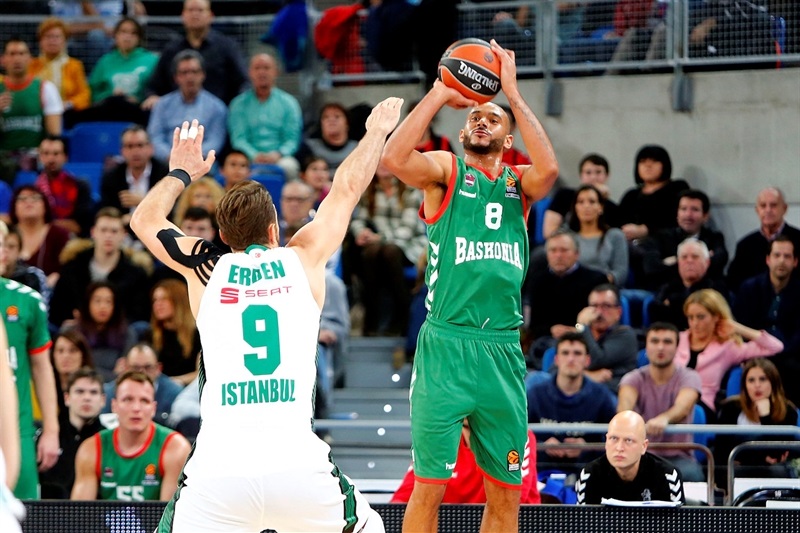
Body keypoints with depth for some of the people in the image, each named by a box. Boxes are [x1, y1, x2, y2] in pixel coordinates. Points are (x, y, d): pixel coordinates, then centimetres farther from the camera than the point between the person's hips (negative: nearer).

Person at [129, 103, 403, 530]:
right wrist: (376, 131, 46)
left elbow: (144, 219, 32)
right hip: (297, 460, 0)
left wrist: (181, 174, 50)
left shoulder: (206, 267, 12)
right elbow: (347, 189, 29)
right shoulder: (304, 260, 11)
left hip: (217, 467, 0)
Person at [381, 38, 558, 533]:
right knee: (430, 487, -5)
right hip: (446, 346, -4)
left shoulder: (519, 183, 13)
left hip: (504, 350, 4)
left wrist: (513, 93, -10)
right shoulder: (446, 171, 6)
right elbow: (395, 159, -15)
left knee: (507, 493, 9)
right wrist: (439, 96, -11)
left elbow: (549, 169, -11)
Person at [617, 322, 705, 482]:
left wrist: (664, 418, -50)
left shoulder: (689, 377, -1)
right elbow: (626, 401, -21)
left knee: (690, 474, -35)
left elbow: (683, 406, -24)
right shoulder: (634, 378, 3)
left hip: (679, 456, -1)